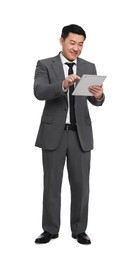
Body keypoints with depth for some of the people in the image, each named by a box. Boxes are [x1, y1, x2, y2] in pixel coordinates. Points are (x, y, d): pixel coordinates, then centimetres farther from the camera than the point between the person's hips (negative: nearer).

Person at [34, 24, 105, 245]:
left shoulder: (89, 67, 7)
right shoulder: (45, 65, -1)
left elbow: (95, 101, -4)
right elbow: (39, 92, -18)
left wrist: (98, 95, -29)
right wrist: (63, 84, -35)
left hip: (80, 133, 2)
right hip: (53, 133, -2)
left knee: (81, 184, 6)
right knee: (51, 183, 7)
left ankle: (79, 229, 20)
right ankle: (50, 229, 20)